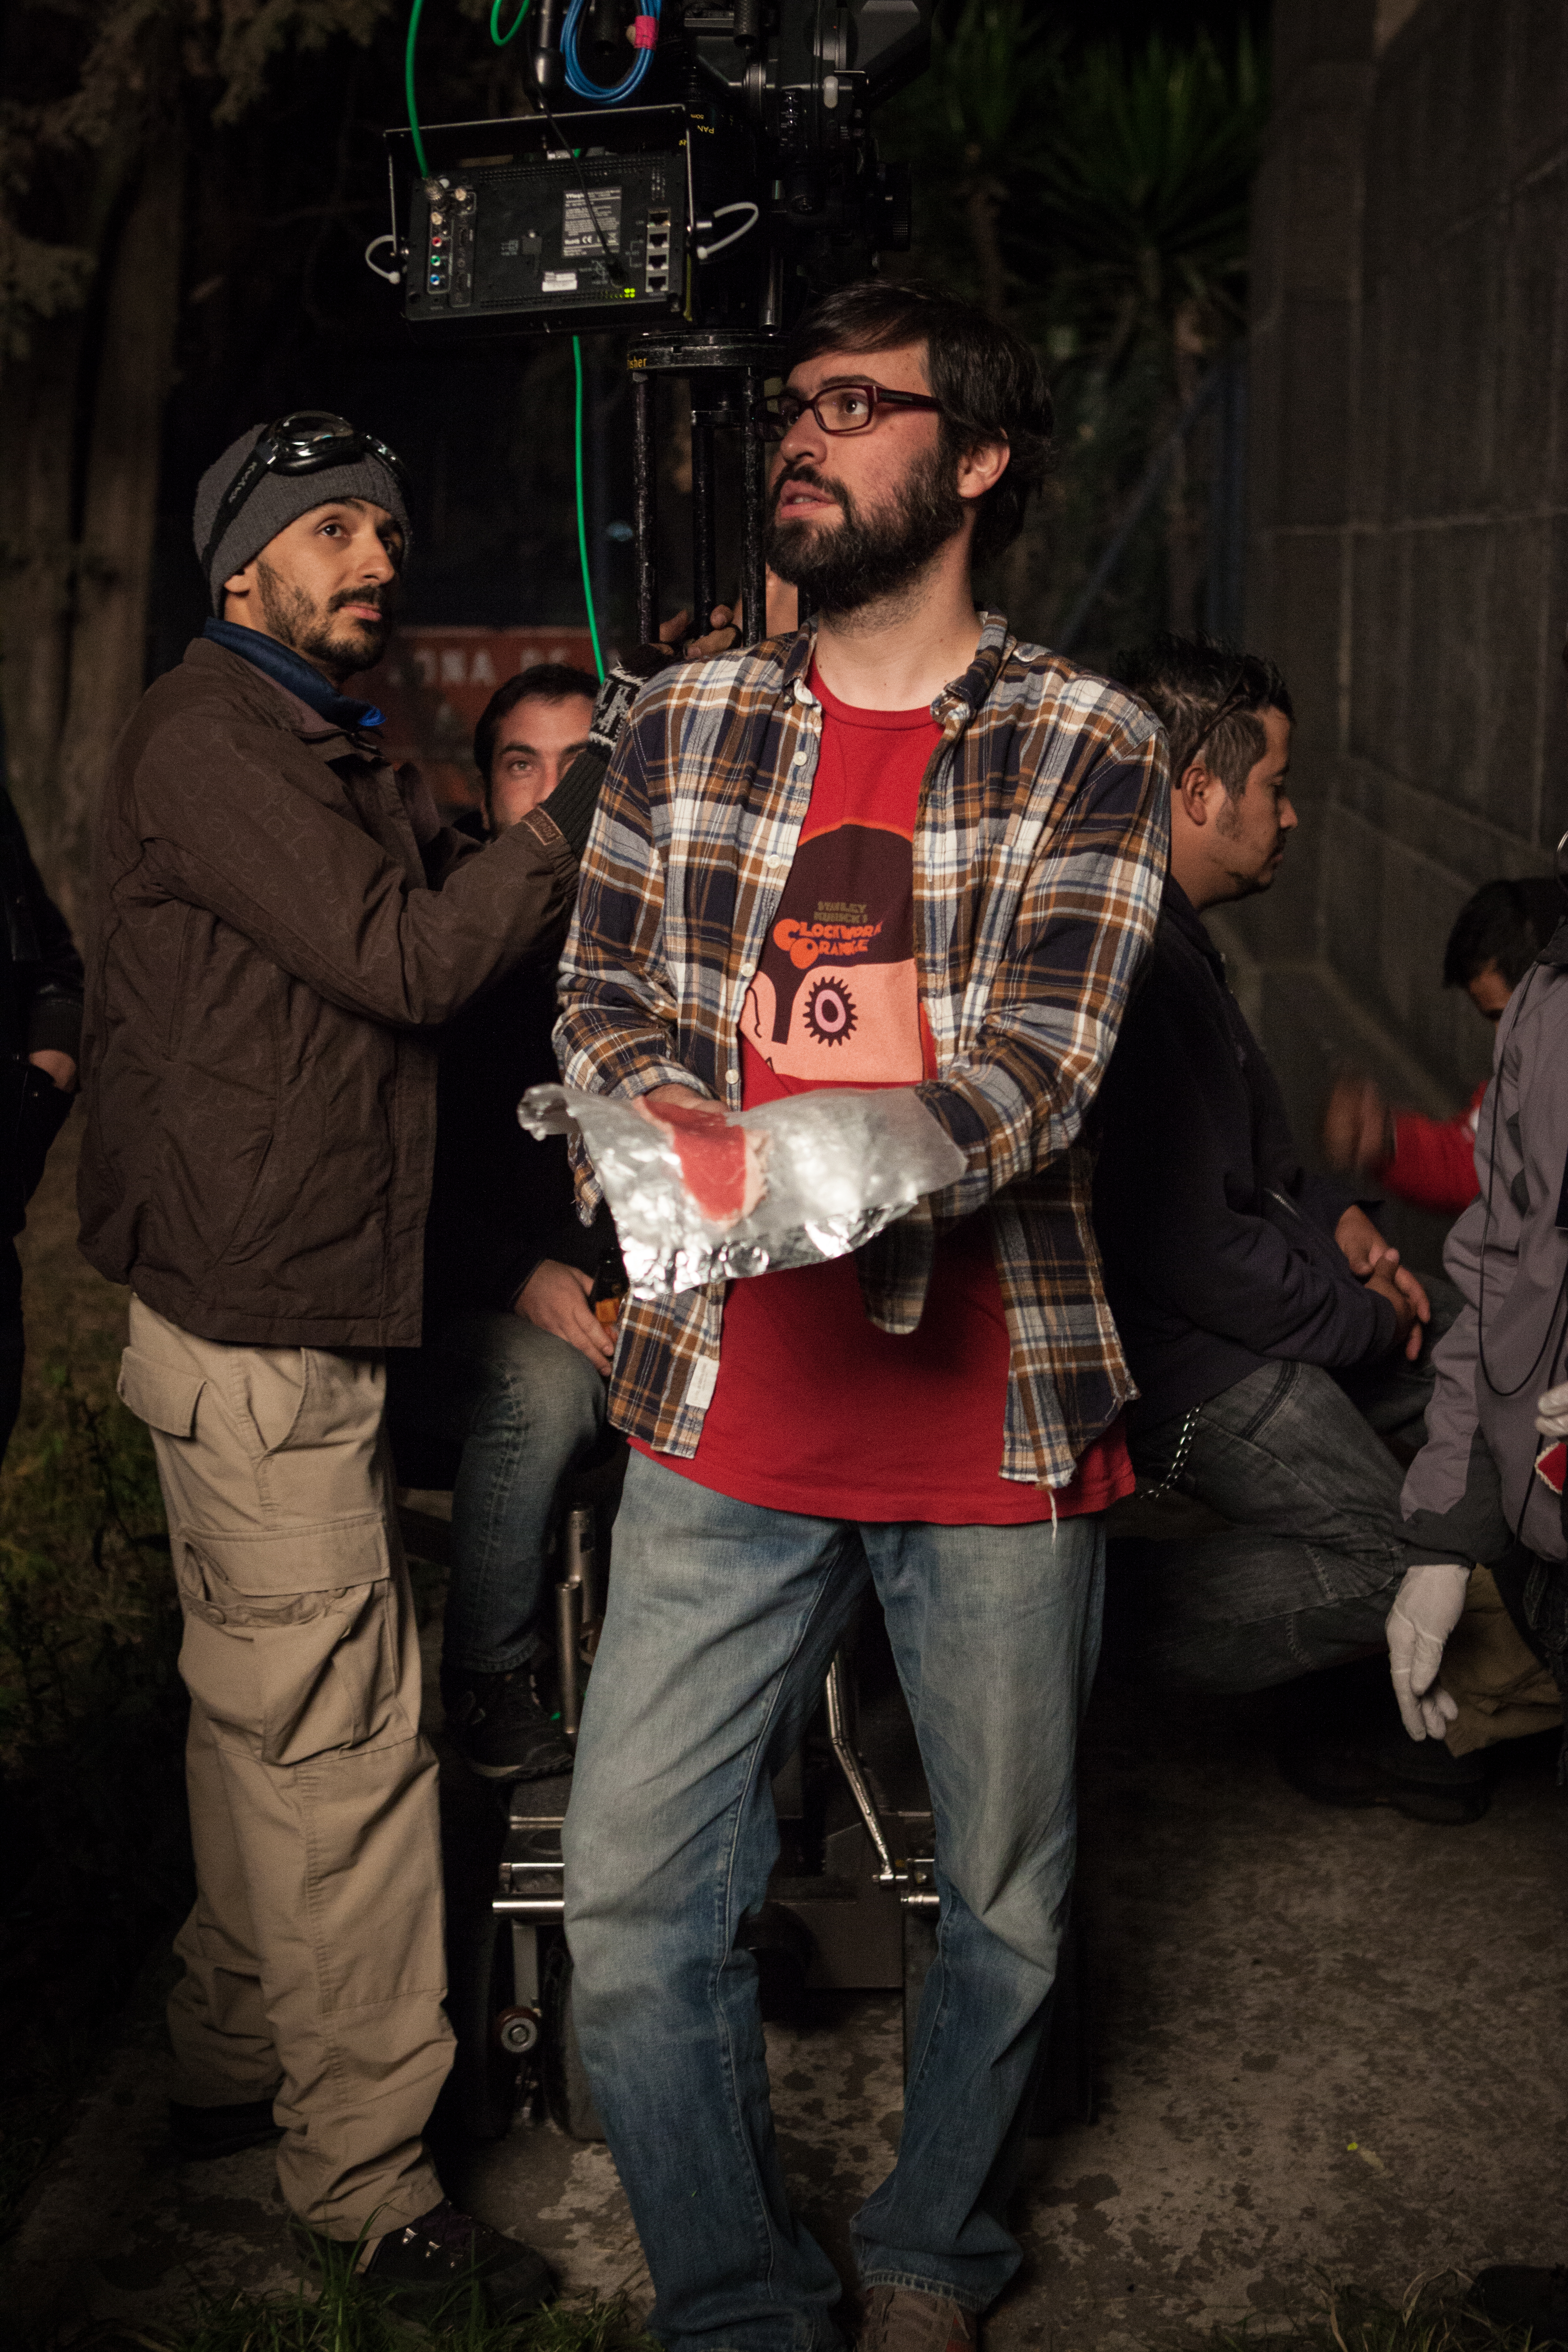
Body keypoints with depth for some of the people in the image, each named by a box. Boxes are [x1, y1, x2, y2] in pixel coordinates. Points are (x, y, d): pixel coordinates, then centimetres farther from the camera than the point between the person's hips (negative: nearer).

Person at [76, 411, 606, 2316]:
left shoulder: (322, 752, 20)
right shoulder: (207, 740, -13)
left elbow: (459, 894, 12)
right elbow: (411, 960, -20)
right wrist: (592, 804, -14)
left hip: (270, 1318, 10)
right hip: (261, 1334, -10)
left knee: (266, 1713, 18)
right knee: (342, 1744, -4)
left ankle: (232, 2065, 33)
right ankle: (365, 2175, 7)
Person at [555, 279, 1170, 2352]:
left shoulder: (1088, 750, -2)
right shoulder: (680, 725, 9)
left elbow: (1038, 1068, -13)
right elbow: (601, 1013, 6)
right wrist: (695, 1135, -17)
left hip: (998, 1411, -2)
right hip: (726, 1412, 2)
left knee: (1007, 1909, 11)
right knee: (631, 1909, 1)